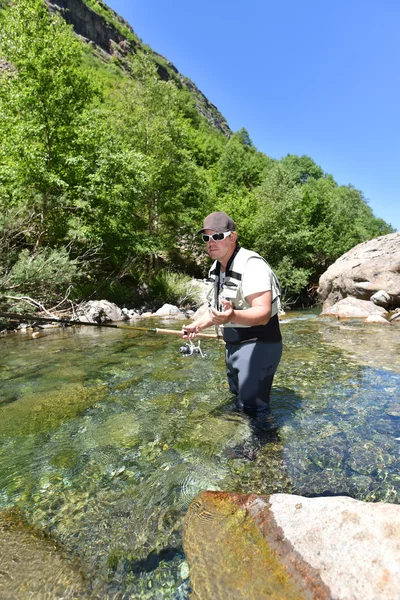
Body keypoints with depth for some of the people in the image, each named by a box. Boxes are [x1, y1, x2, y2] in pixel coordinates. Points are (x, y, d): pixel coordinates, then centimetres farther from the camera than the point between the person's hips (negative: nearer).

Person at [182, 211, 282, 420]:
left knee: (252, 408, -5)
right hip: (233, 345, 9)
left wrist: (232, 316, -49)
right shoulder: (216, 268, 6)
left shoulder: (251, 264, -23)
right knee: (238, 398, 23)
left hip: (258, 345, -9)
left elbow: (263, 313, -32)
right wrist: (198, 325, 2)